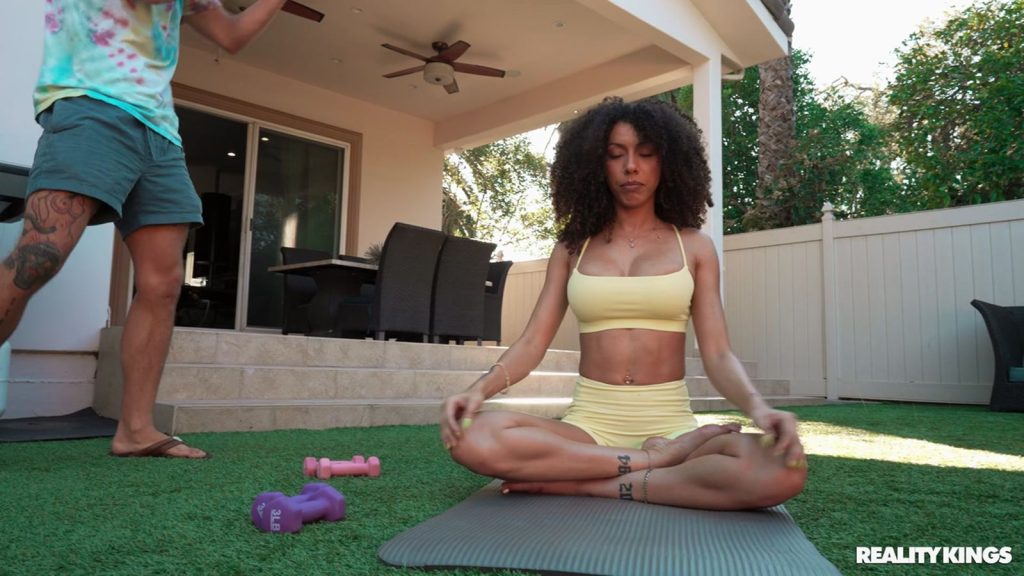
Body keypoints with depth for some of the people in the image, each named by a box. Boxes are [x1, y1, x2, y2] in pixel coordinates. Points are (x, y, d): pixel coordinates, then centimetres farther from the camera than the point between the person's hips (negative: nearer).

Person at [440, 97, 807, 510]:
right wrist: (479, 389, -18)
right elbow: (532, 343, 3)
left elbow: (717, 355, 0)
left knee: (781, 472, -32)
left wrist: (757, 406, -22)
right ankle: (656, 461, -20)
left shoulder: (694, 247, 7)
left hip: (671, 424, 0)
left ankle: (577, 482, -21)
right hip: (588, 423, 0)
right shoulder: (572, 247, 10)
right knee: (473, 438, -30)